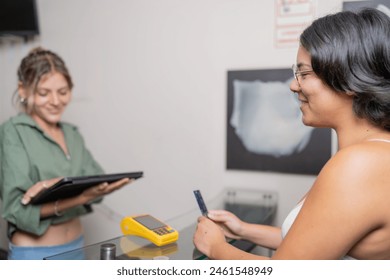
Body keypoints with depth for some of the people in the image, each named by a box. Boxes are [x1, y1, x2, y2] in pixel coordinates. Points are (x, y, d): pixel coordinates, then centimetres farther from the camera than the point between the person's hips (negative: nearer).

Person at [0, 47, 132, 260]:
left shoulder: (72, 133, 6)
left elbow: (97, 183, -7)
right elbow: (18, 208, -19)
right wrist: (81, 197, -32)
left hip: (76, 246, 5)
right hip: (33, 253, -5)